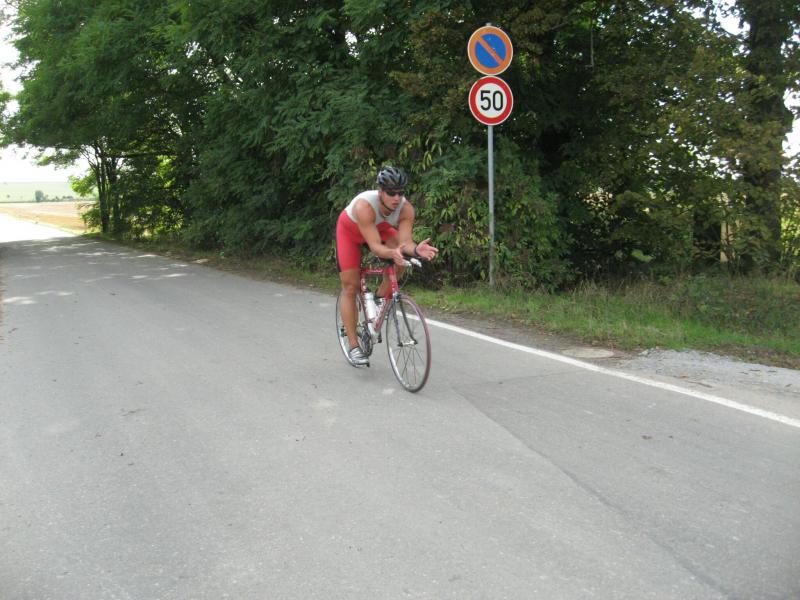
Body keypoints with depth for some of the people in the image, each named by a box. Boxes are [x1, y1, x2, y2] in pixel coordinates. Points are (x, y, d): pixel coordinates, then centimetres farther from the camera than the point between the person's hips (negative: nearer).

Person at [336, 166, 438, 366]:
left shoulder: (406, 209, -30)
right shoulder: (364, 206, -42)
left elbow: (404, 241, -37)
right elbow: (375, 247, -45)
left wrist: (416, 249, -59)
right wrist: (392, 253, -65)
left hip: (380, 229, 4)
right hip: (350, 230, -3)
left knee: (403, 257, -25)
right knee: (350, 287, -8)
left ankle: (379, 298, -1)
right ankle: (354, 346, -1)